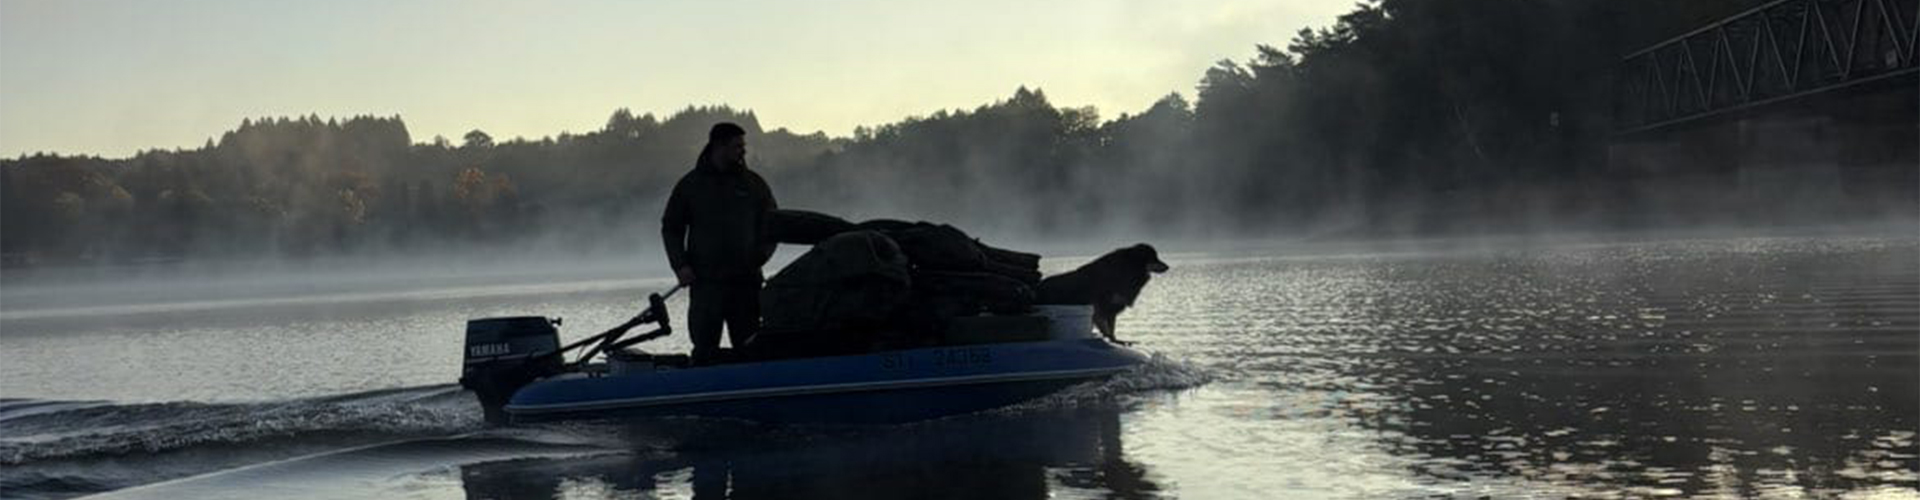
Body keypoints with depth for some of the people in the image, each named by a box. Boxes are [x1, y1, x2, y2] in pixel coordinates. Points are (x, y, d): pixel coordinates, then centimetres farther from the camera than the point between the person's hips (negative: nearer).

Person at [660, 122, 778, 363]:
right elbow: (670, 228, 10)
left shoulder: (754, 184, 9)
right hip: (705, 281, -2)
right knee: (705, 348, -6)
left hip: (746, 280, 2)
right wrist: (680, 266, -3)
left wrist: (760, 256, -3)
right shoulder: (690, 185, 6)